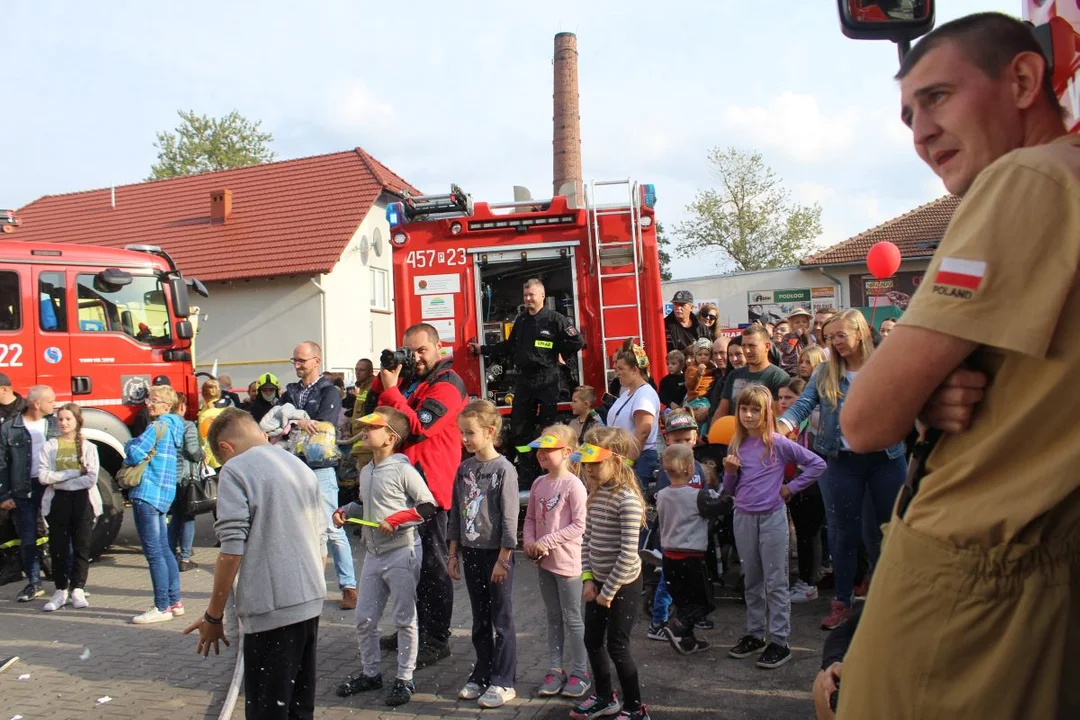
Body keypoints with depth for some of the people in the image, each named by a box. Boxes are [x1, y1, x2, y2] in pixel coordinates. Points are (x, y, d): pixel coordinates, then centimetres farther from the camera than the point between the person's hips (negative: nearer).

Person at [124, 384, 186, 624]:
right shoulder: (173, 426, 15)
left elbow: (135, 454, -20)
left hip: (147, 494, -10)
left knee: (154, 553, -5)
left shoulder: (158, 426, -13)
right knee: (164, 550, 15)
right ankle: (175, 601, 20)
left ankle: (162, 607, -1)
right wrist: (135, 447, 6)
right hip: (163, 495, 10)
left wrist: (130, 445, 1)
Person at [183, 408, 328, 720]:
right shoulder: (301, 467, 14)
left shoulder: (236, 470, -7)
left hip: (271, 609, -7)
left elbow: (232, 551, -13)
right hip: (311, 602, 7)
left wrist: (213, 617, -4)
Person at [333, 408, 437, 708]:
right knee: (364, 618, 14)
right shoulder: (366, 472, 8)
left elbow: (429, 507, -15)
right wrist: (345, 511, 4)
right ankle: (370, 672, 31)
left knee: (405, 619, 5)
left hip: (401, 552, -7)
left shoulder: (403, 469, -14)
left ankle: (405, 679, 17)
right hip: (373, 553, 8)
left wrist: (396, 519, -23)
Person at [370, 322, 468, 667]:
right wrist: (383, 379, 0)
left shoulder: (447, 384, -11)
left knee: (431, 563, -1)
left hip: (428, 482, -9)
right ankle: (415, 627, 31)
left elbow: (419, 428, -21)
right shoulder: (412, 379, 15)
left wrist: (391, 389, -19)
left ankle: (437, 640, 9)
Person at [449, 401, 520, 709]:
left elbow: (509, 518, -14)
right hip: (471, 553, 6)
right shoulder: (464, 468, 5)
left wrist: (502, 559, -14)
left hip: (496, 555, -6)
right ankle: (481, 675, 29)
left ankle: (503, 682, 15)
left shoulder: (504, 470, -13)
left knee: (501, 621, 5)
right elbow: (456, 513, 10)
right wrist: (453, 554, 10)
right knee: (480, 621, 16)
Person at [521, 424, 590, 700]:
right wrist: (529, 542, -6)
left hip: (566, 562, -7)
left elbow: (578, 526, -19)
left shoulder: (573, 485, -16)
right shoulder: (539, 483, 5)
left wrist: (546, 542, -19)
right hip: (543, 562, 7)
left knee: (571, 618, 5)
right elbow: (530, 518, 12)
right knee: (553, 617, 16)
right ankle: (555, 669, 27)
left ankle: (579, 672, 18)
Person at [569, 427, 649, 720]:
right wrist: (587, 579, 0)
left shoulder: (628, 500, -22)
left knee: (617, 647, 1)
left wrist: (609, 591, -17)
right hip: (598, 580, 8)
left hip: (624, 584, -8)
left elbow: (628, 554, -24)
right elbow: (587, 539, 8)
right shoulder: (594, 493, 3)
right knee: (592, 641, 16)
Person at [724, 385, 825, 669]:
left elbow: (817, 464, -7)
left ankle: (779, 642, 8)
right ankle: (754, 635, 26)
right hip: (743, 518, 5)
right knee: (752, 581, 15)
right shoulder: (736, 446, 5)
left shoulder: (778, 443, -8)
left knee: (775, 583, 1)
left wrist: (790, 488, -7)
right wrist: (730, 472, -8)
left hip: (772, 517, -5)